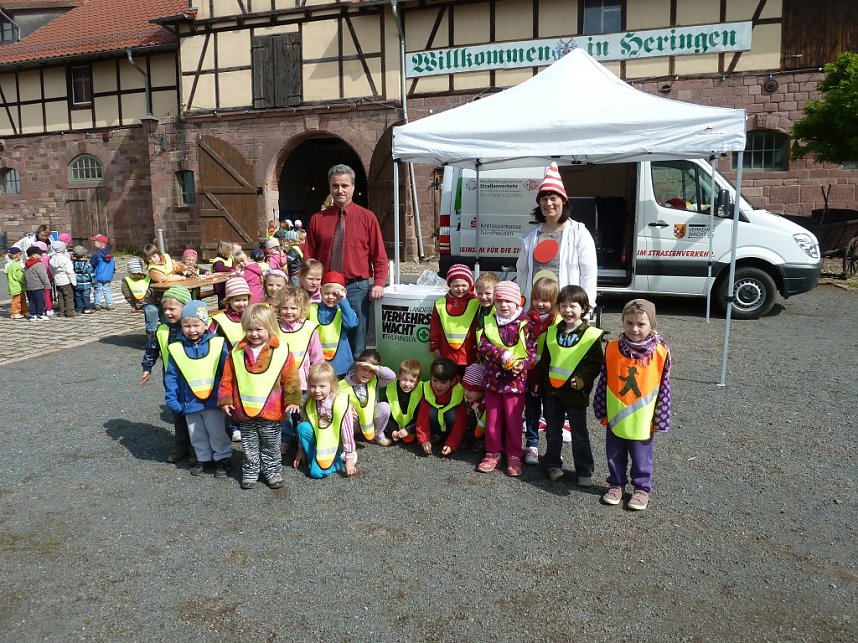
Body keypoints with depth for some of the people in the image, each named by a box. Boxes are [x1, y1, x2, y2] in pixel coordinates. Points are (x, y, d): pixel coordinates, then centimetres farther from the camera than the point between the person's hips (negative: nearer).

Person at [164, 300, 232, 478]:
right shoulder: (176, 349, -4)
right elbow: (171, 377, 1)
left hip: (213, 401, -2)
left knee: (217, 432, 8)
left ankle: (223, 458, 24)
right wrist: (172, 400, -2)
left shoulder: (217, 344, -9)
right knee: (197, 435, 16)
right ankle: (204, 459, 34)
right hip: (190, 403, 3)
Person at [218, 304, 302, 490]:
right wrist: (225, 400, -1)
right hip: (244, 411, 2)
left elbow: (291, 379, -7)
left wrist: (292, 400, -10)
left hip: (271, 411, -2)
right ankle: (250, 472, 33)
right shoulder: (237, 352, -2)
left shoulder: (281, 352, -10)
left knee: (271, 445, 15)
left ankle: (272, 470, 31)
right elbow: (227, 378, 3)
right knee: (249, 446, 17)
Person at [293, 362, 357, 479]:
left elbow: (348, 432, -19)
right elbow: (305, 429, 7)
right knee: (302, 427, -21)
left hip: (334, 446, -5)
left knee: (317, 472, -22)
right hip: (319, 441, 6)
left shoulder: (341, 403, -23)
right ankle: (313, 459, -5)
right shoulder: (310, 403, -6)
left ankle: (340, 460, 4)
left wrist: (349, 459, -16)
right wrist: (301, 449, 11)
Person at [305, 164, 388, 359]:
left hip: (357, 288, -1)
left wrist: (379, 284, -9)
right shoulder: (317, 219, 7)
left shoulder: (367, 218, 5)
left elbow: (379, 256, 4)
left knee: (356, 345, 4)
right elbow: (309, 258, 8)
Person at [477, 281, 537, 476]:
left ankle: (514, 455, 21)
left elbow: (532, 350, -4)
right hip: (493, 378, 3)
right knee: (492, 418, 12)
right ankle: (493, 453, 27)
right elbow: (483, 344, -6)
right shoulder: (489, 323, 2)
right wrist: (502, 354, -20)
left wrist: (523, 364, -21)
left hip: (515, 379, -3)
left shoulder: (524, 325, -6)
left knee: (513, 419, 6)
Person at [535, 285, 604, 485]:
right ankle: (553, 463, 33)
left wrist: (582, 379, -23)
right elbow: (544, 359, 11)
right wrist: (537, 381, 11)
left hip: (575, 392, -4)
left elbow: (595, 363, -8)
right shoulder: (552, 330, 4)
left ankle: (584, 471, 19)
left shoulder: (591, 335, -9)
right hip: (551, 389, 4)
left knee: (579, 434, 7)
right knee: (552, 430, 16)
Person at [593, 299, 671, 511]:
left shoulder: (660, 352, -12)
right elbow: (604, 381, 0)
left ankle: (642, 488, 34)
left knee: (641, 458, 14)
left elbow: (663, 387, -5)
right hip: (615, 416, 2)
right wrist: (602, 411, 3)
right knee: (615, 456, 18)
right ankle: (616, 484, 37)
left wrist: (660, 419, -2)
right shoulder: (612, 348, -9)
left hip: (642, 420, -2)